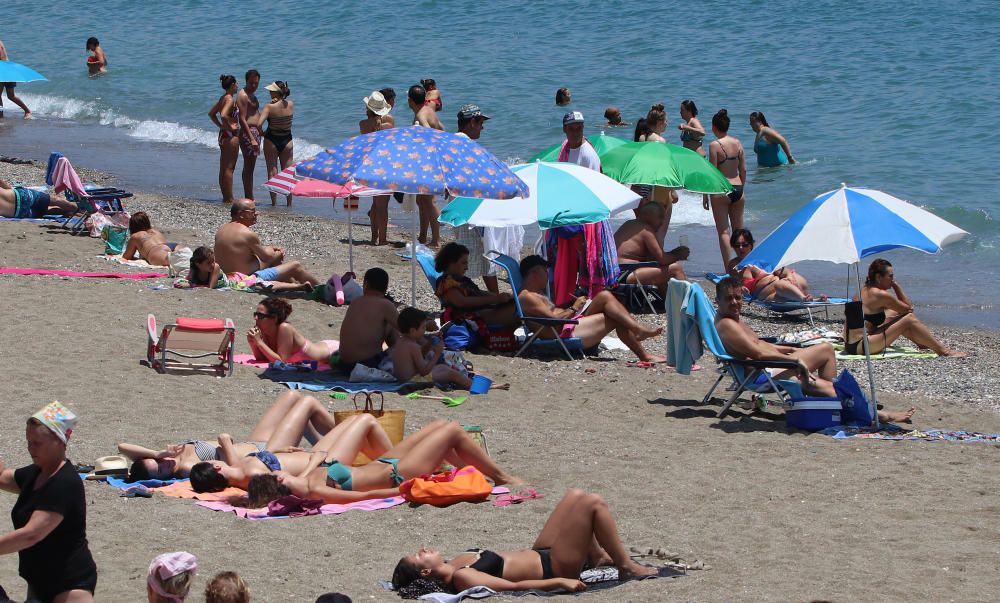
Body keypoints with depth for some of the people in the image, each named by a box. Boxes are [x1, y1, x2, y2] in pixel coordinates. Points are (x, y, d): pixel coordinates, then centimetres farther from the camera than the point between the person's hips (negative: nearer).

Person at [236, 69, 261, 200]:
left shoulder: (251, 94, 18)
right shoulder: (243, 95, -13)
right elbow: (242, 119, -20)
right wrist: (252, 139, -24)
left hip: (255, 132, 10)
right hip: (248, 132, -10)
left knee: (249, 168, 13)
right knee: (249, 167, -10)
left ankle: (249, 197, 18)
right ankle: (249, 198, -10)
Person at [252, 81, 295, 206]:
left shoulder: (270, 107, -18)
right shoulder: (291, 105, -5)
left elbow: (258, 124, -24)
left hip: (271, 140, -4)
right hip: (287, 140, 4)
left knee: (272, 172, 4)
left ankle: (274, 202, 2)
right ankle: (289, 203, 12)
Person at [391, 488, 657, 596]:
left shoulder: (453, 564, -1)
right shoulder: (462, 578, -28)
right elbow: (513, 586, -29)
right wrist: (559, 582, -30)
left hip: (538, 554, 10)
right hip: (553, 568, -10)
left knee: (575, 496, 15)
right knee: (594, 503, -9)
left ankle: (598, 556, 30)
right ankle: (627, 566, 5)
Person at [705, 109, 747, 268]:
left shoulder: (715, 145, -11)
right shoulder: (738, 143, 5)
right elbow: (743, 170, 9)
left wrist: (706, 195, -4)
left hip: (721, 190, -5)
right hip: (738, 189, 5)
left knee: (724, 231, -3)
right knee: (739, 230, 16)